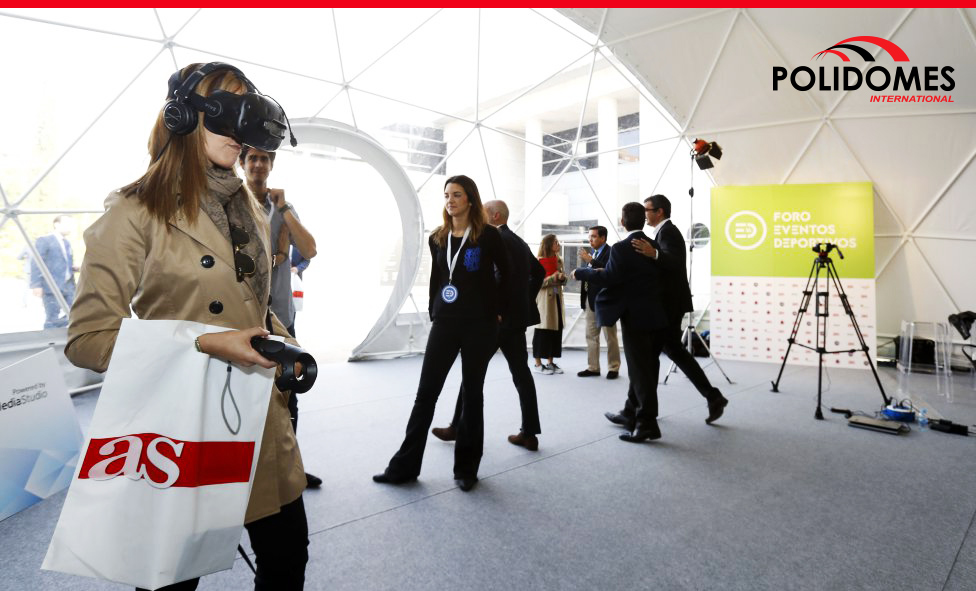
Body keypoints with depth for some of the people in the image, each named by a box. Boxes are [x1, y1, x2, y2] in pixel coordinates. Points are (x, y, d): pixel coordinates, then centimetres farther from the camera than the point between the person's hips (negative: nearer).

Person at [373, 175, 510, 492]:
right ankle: (405, 466, 14)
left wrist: (498, 311, 0)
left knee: (472, 394, 6)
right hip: (444, 323, 4)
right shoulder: (438, 238, 9)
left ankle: (466, 468, 19)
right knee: (425, 393, 5)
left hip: (479, 325, -4)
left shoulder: (487, 235, -4)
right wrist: (433, 313, 12)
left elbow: (506, 272, 3)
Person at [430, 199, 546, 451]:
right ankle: (529, 433, 10)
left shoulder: (497, 239, -12)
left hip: (498, 315, -8)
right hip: (518, 316, 8)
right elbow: (539, 271, 24)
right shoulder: (519, 242, 15)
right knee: (521, 372, 8)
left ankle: (458, 427, 15)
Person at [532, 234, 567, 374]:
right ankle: (538, 364, 8)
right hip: (544, 299, -7)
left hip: (557, 298, 7)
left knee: (556, 330, 7)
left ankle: (551, 362, 18)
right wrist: (552, 278, -21)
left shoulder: (559, 260, 11)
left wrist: (562, 278, -5)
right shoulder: (539, 261, -9)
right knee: (543, 331, -3)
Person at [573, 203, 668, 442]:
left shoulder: (621, 248, -14)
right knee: (646, 368, 15)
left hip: (635, 315, -8)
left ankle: (647, 423, 0)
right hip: (655, 314, 8)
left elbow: (609, 278, -18)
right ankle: (633, 413, 29)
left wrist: (580, 272, -4)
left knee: (640, 371, -3)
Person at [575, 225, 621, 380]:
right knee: (591, 335, 11)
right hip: (591, 300, 8)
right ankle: (593, 367, 19)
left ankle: (613, 368, 13)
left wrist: (590, 260, -25)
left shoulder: (610, 252, -10)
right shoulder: (593, 253, 12)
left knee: (610, 337, 3)